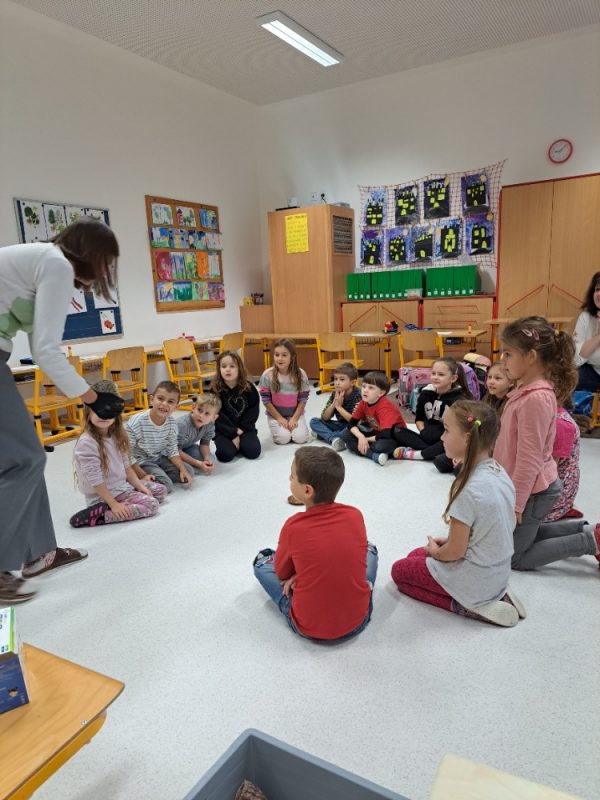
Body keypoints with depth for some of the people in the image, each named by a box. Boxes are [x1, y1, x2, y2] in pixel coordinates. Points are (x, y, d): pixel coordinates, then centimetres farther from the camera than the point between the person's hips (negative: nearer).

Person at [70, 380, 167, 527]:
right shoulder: (87, 443, -24)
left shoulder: (116, 435, 1)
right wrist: (114, 504, -22)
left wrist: (140, 486, 1)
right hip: (104, 494, -9)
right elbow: (95, 480, -23)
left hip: (123, 484, 9)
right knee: (151, 504, -17)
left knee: (161, 490, 13)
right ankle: (99, 514, -16)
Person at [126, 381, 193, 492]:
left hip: (159, 458, 6)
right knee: (166, 486, -22)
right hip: (140, 462, -6)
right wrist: (142, 475, -21)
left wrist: (183, 469, -12)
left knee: (189, 473, -3)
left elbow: (173, 451, 1)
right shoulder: (136, 423, -26)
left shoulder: (172, 424, -9)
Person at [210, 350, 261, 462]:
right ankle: (232, 443, 9)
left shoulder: (249, 388, -4)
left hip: (244, 429, 2)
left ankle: (240, 442, 12)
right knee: (225, 454, -24)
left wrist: (241, 430, -13)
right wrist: (234, 433, -17)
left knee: (253, 451, -19)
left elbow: (253, 412, -2)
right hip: (224, 431, -1)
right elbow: (218, 417, -12)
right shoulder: (215, 390, -10)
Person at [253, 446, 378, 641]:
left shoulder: (293, 527, -19)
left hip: (308, 627, -3)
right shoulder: (355, 515, -12)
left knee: (262, 560, 16)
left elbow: (282, 572, 0)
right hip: (358, 620, 3)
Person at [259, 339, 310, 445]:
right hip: (275, 414, -1)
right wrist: (279, 418, -12)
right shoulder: (267, 375, -15)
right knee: (283, 438, -21)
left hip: (296, 413, 1)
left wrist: (294, 419, -14)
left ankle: (293, 425, 15)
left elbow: (303, 400, -6)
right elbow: (266, 401, -10)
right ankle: (278, 427, 12)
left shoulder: (300, 374, -12)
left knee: (300, 438, -17)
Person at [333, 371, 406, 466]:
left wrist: (366, 440, -22)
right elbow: (352, 423, -5)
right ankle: (375, 455, -24)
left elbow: (385, 435, -39)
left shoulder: (385, 407, -30)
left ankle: (353, 446, -15)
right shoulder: (363, 402, -9)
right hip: (376, 432, 8)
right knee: (345, 434, -11)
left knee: (381, 445, -42)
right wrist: (361, 437, -25)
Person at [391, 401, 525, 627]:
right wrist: (448, 540, 7)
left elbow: (455, 552, -22)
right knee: (416, 555, 25)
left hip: (474, 579, -7)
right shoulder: (499, 472, -5)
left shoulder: (469, 490, -31)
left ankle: (464, 605, -2)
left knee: (399, 570, 13)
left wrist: (434, 551, -1)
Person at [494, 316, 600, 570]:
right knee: (522, 535, 27)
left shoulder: (536, 398, -28)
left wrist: (516, 505, -18)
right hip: (531, 486, 9)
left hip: (532, 491, -9)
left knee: (513, 557, 10)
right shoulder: (528, 388, 1)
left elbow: (529, 459, -25)